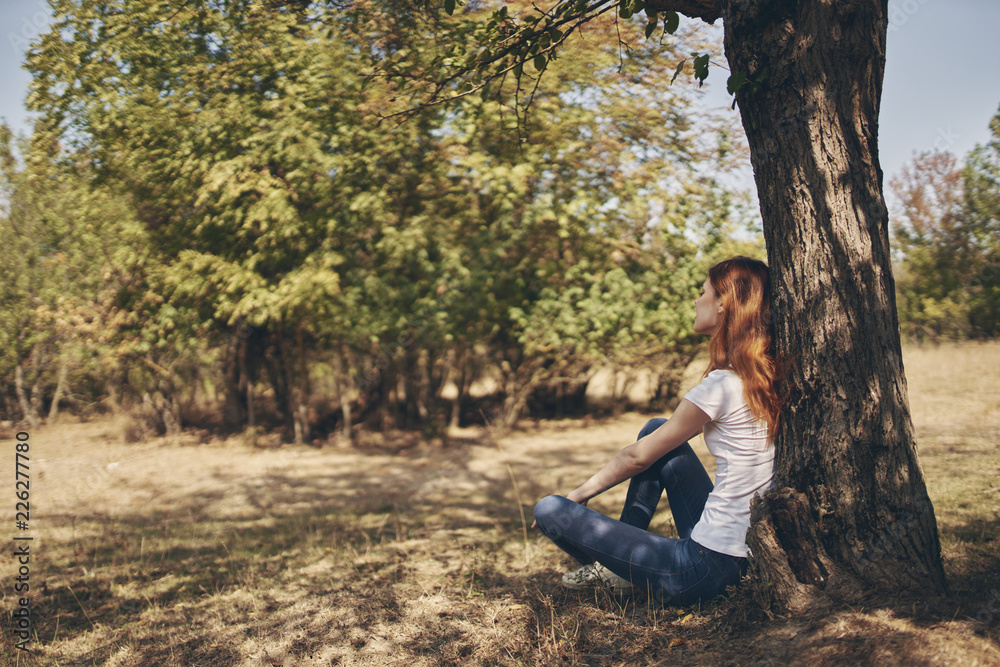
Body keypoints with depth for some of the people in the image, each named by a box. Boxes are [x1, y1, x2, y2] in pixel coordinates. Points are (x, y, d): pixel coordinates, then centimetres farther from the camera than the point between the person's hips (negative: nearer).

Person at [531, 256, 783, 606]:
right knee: (657, 429, 19)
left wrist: (578, 495, 7)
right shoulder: (767, 376, 4)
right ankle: (623, 554, 22)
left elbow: (638, 457, -7)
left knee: (548, 509, -7)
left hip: (709, 566, -9)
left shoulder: (722, 385, -18)